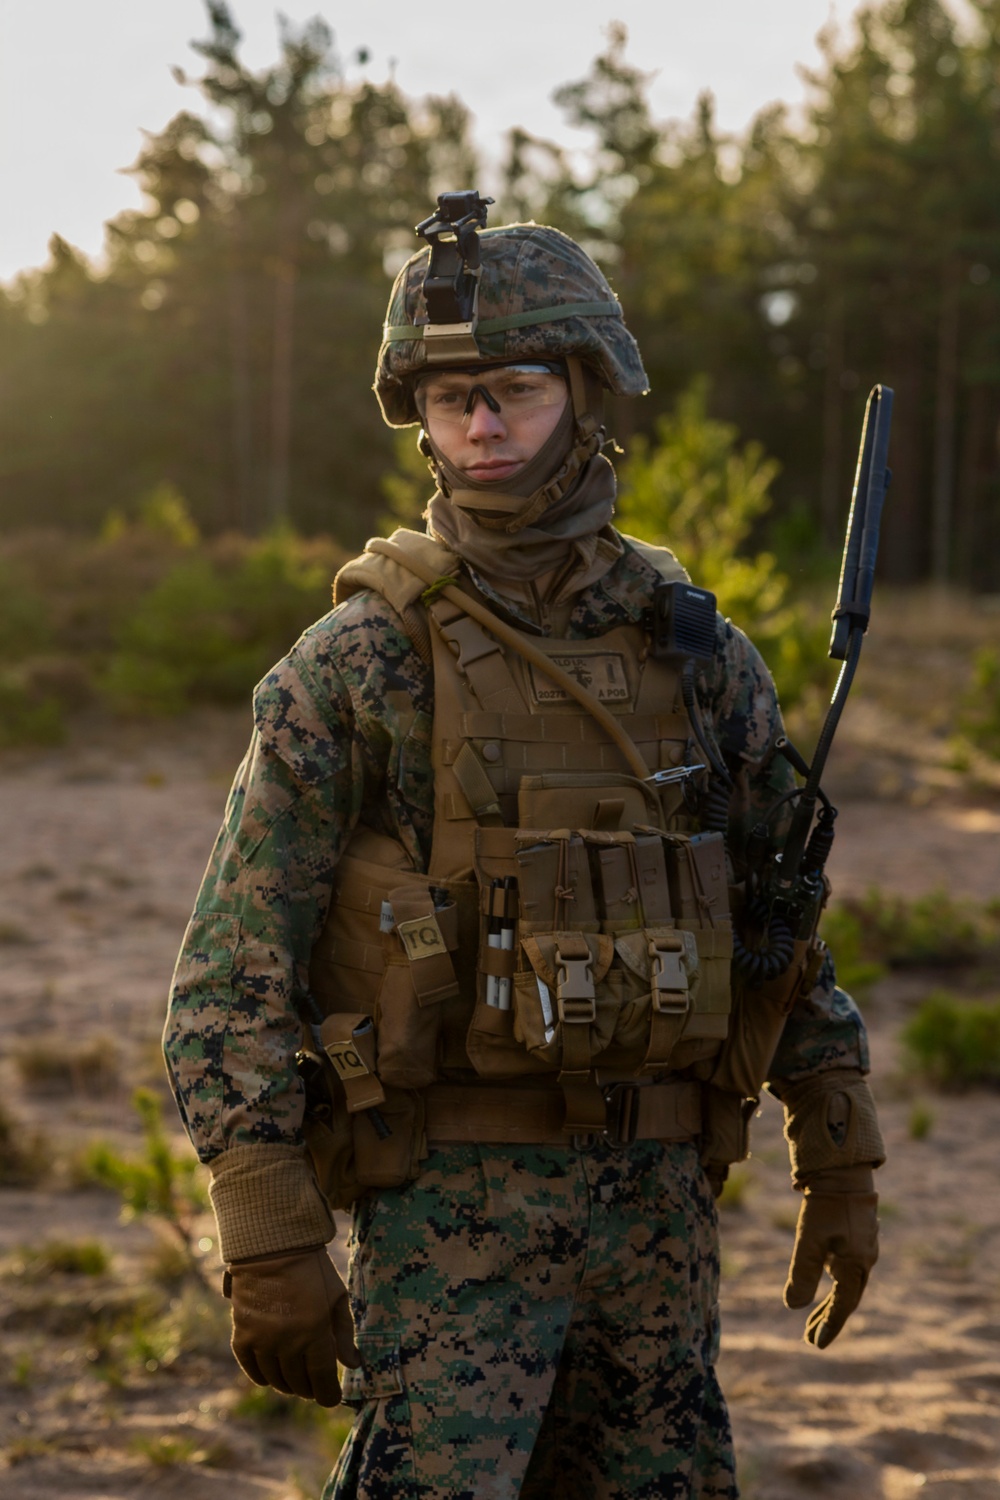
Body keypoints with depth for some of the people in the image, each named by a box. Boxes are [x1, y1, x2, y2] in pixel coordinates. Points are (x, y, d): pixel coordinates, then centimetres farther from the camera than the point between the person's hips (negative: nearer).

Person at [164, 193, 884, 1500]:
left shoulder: (697, 653, 5)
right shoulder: (356, 666, -8)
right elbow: (232, 978, -9)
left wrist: (840, 1169, 12)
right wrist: (269, 1243, -15)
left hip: (656, 1199, 5)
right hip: (452, 1203, -4)